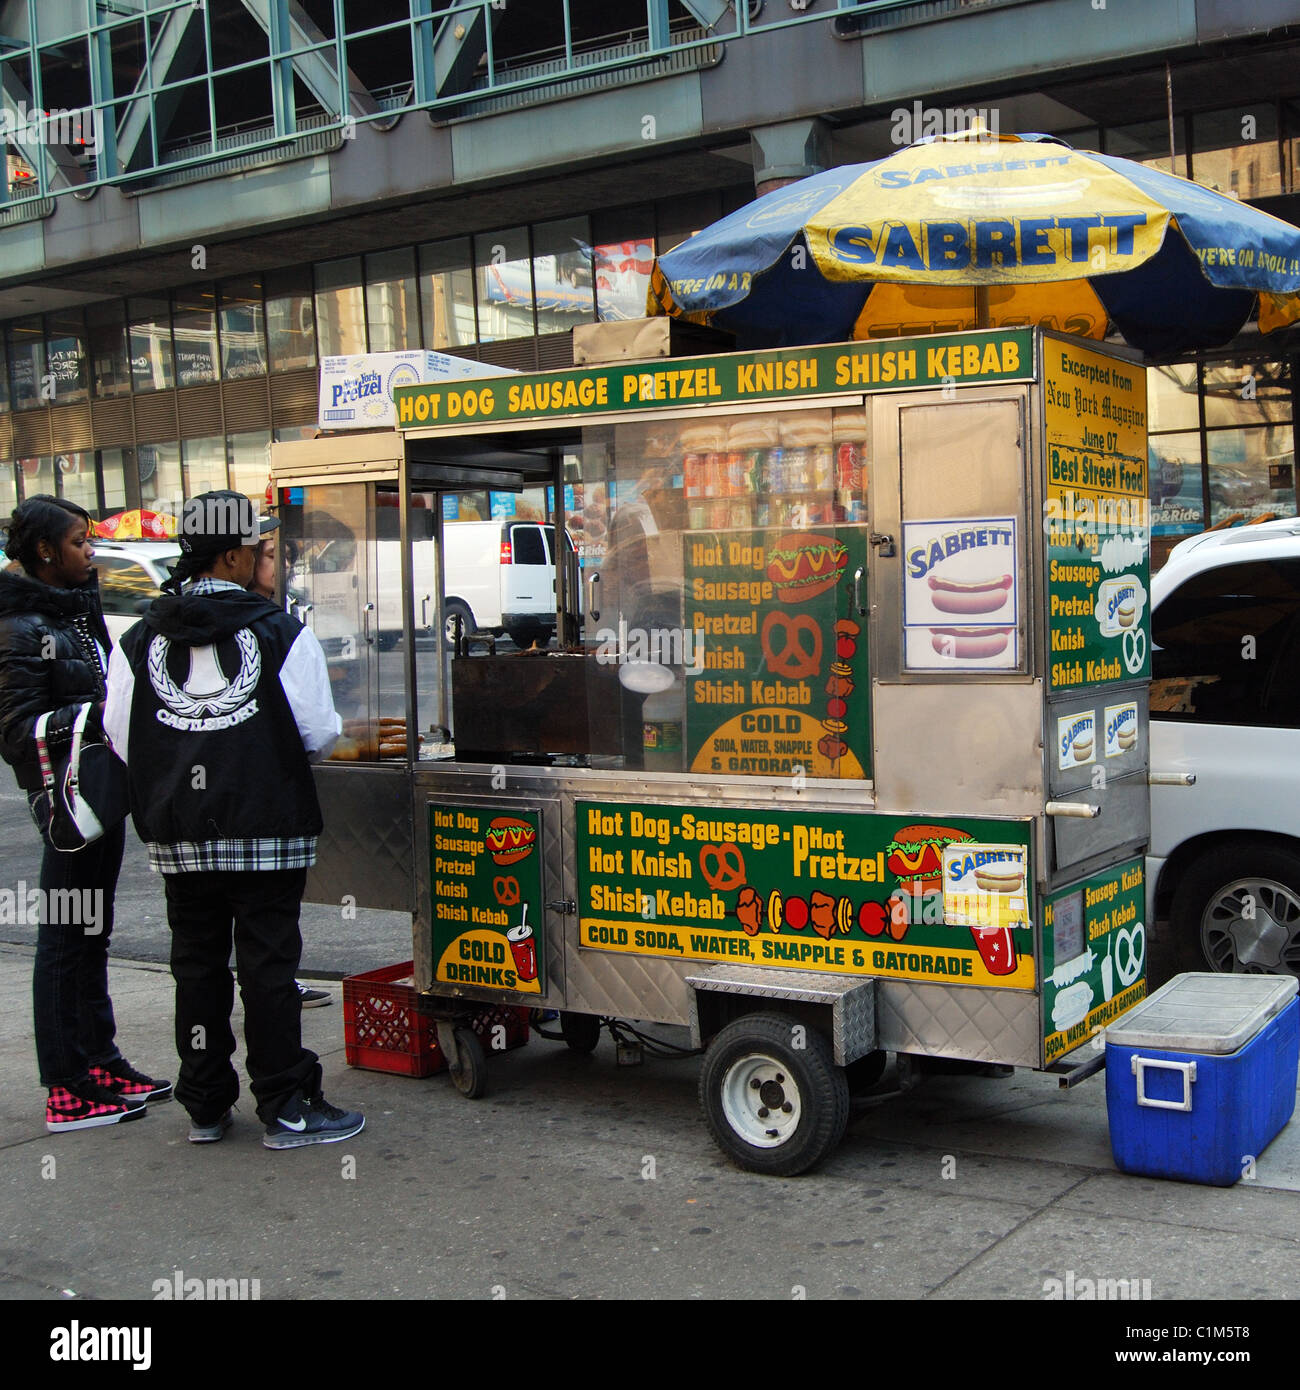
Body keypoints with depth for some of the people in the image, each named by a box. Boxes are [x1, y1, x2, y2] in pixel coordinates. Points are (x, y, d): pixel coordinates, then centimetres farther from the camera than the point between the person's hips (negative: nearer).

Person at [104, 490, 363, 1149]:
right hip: (266, 826, -4)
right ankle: (286, 1108, 9)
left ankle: (204, 1107, 21)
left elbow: (122, 739, 2)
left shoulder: (139, 641, 2)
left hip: (176, 834, 4)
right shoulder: (281, 634, -9)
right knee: (268, 965, 3)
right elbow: (318, 735, -7)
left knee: (197, 965, 13)